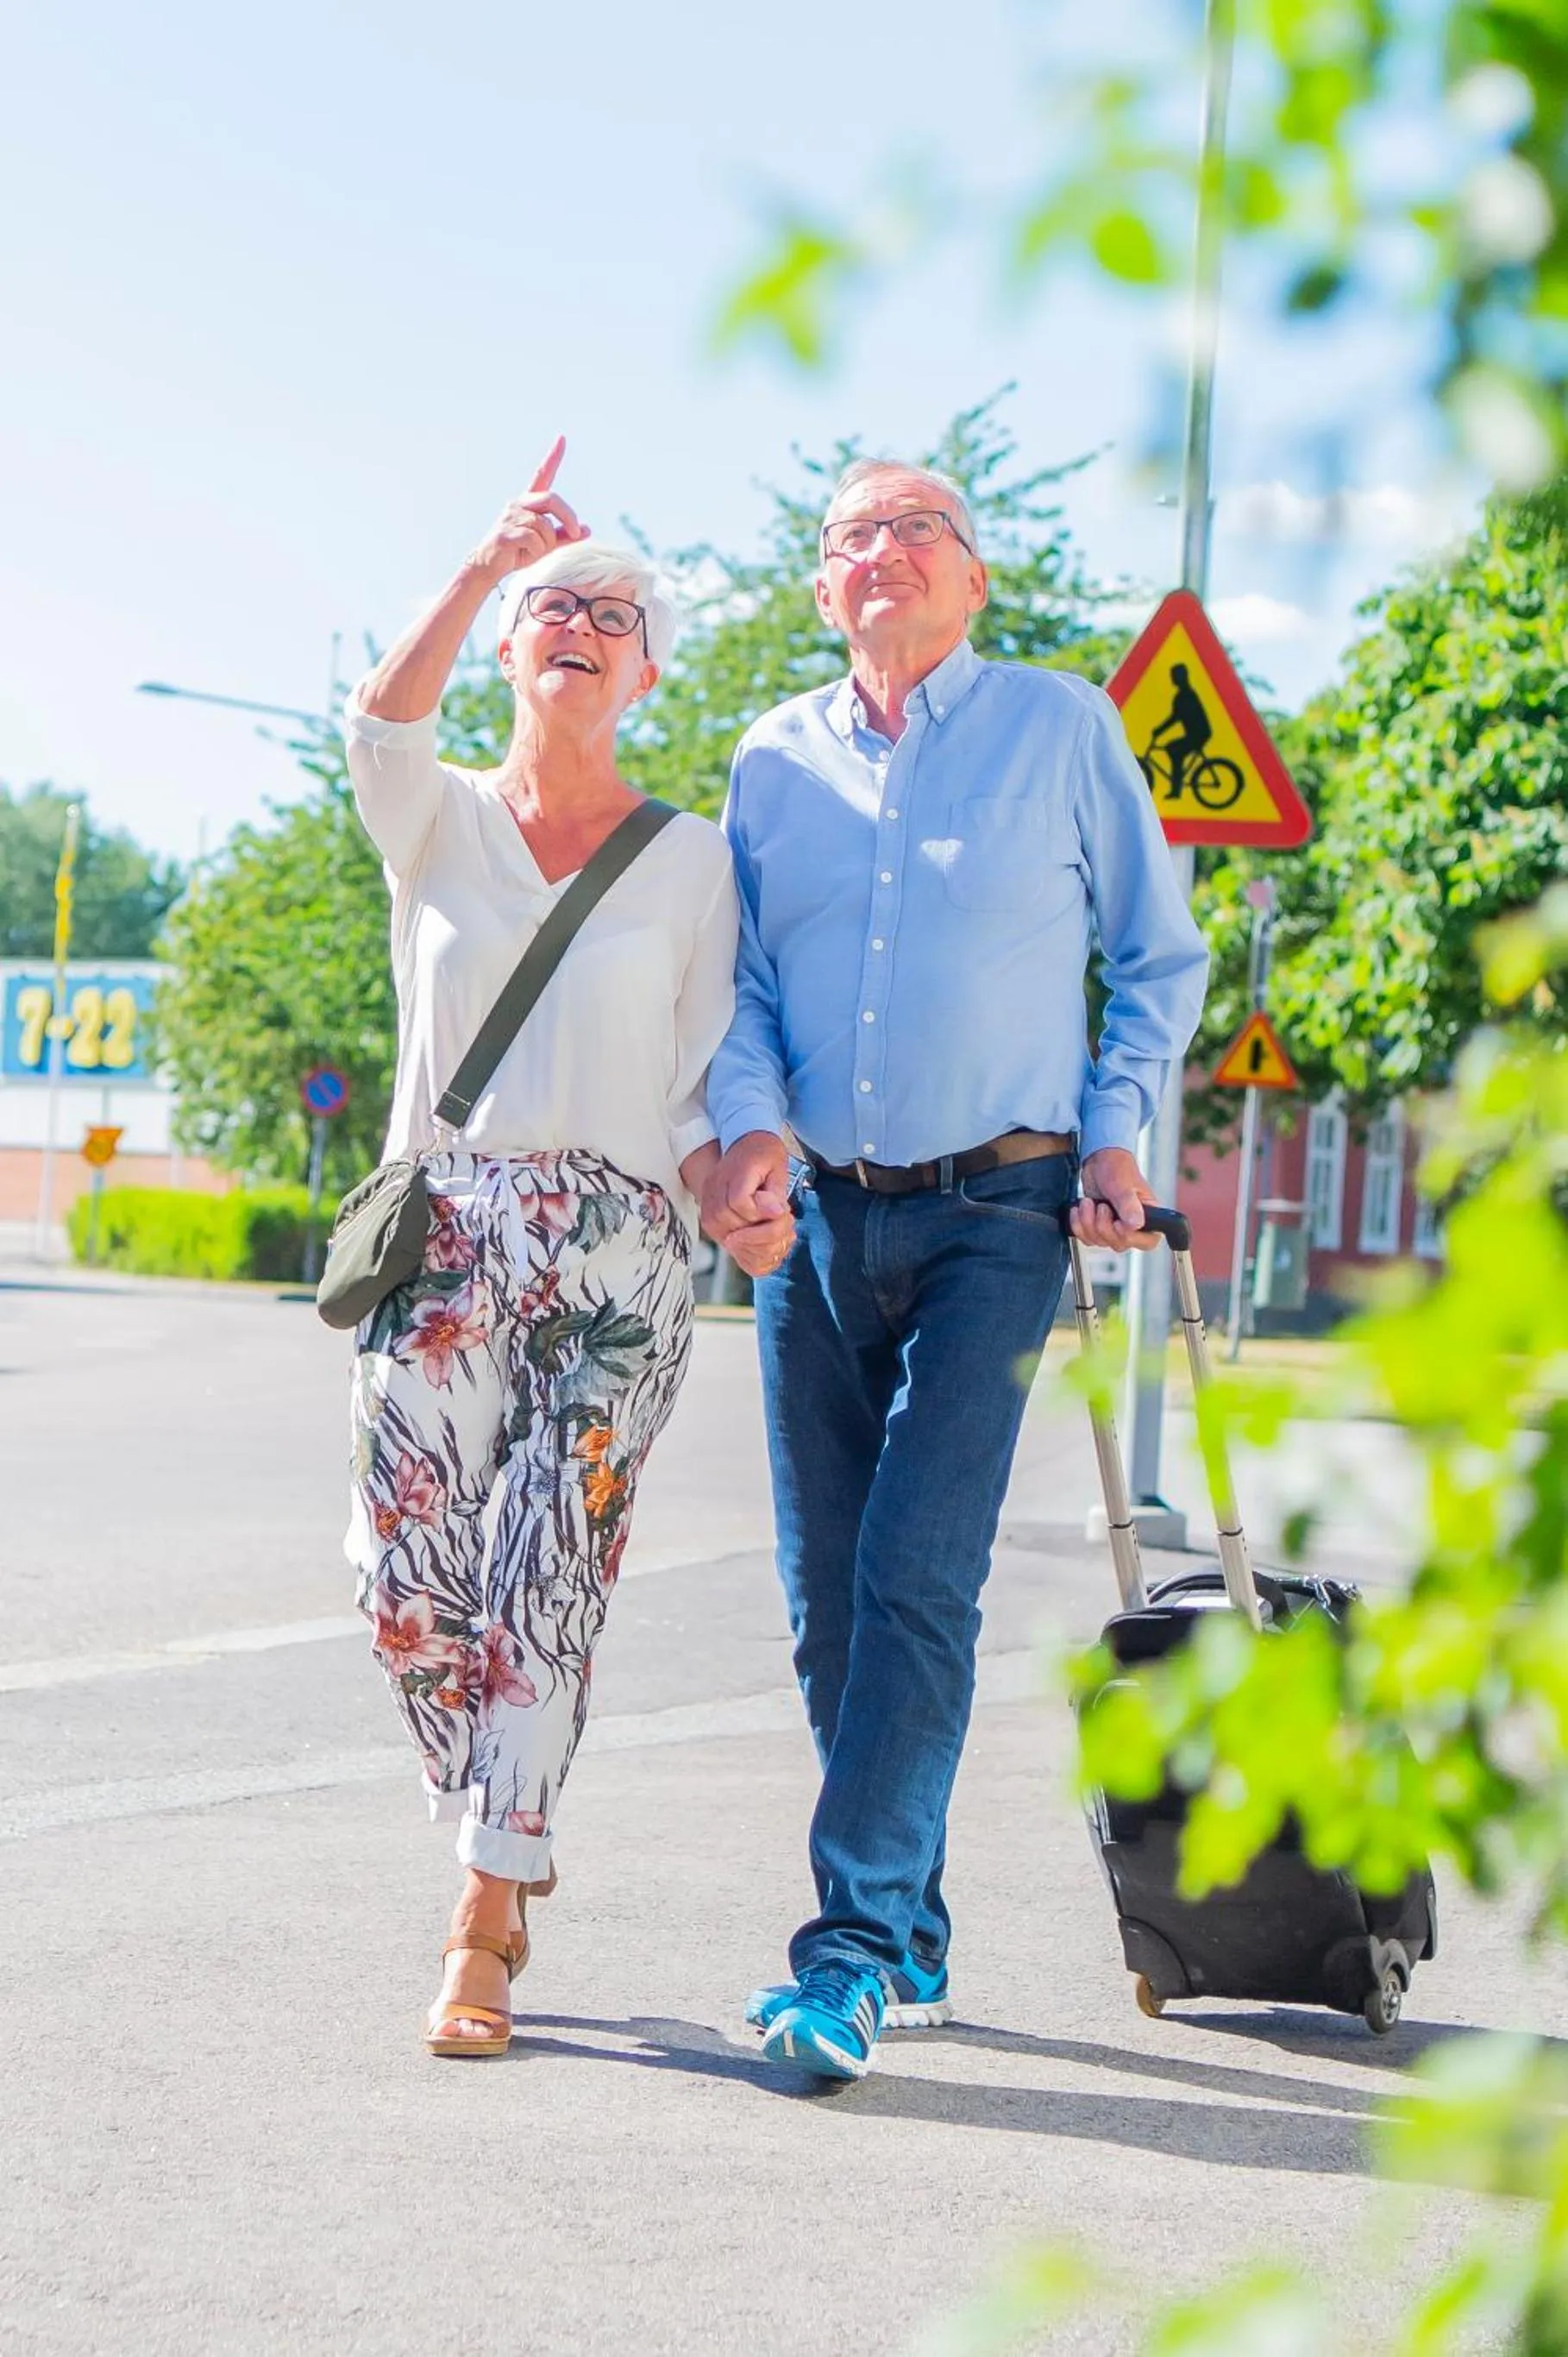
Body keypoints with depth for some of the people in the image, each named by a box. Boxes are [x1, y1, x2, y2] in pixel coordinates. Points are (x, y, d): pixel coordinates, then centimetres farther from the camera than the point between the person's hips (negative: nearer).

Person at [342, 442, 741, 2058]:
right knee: (408, 1569, -6)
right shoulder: (438, 824, 11)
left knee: (546, 1587, -7)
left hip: (618, 1247, -1)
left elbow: (704, 1080, 8)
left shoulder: (692, 859, 11)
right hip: (445, 1238, 1)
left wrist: (727, 1183, -13)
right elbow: (381, 725, -13)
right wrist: (486, 564, -23)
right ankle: (512, 1847, 19)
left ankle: (483, 1928, -2)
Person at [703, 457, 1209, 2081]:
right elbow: (739, 988, 11)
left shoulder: (1060, 726, 4)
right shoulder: (772, 759, 12)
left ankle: (854, 1948, -14)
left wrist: (1114, 1132, -2)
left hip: (993, 1215, -4)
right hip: (819, 1218, 4)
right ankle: (910, 1943, 17)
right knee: (826, 1599, 5)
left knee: (916, 1580, -15)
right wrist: (750, 1126, -8)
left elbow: (1159, 958, 10)